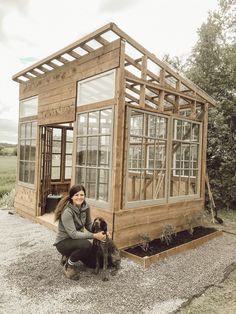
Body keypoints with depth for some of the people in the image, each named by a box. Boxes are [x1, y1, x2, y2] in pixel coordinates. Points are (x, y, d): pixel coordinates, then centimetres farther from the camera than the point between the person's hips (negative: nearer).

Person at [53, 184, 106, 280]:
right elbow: (73, 234, -30)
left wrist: (100, 232, -17)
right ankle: (68, 265, -8)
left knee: (94, 263, 4)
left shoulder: (86, 207, -8)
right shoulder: (67, 212, -28)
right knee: (86, 245, -34)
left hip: (76, 239, 7)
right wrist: (94, 236, -34)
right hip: (63, 242, -7)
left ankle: (70, 256, 23)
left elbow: (89, 225, 1)